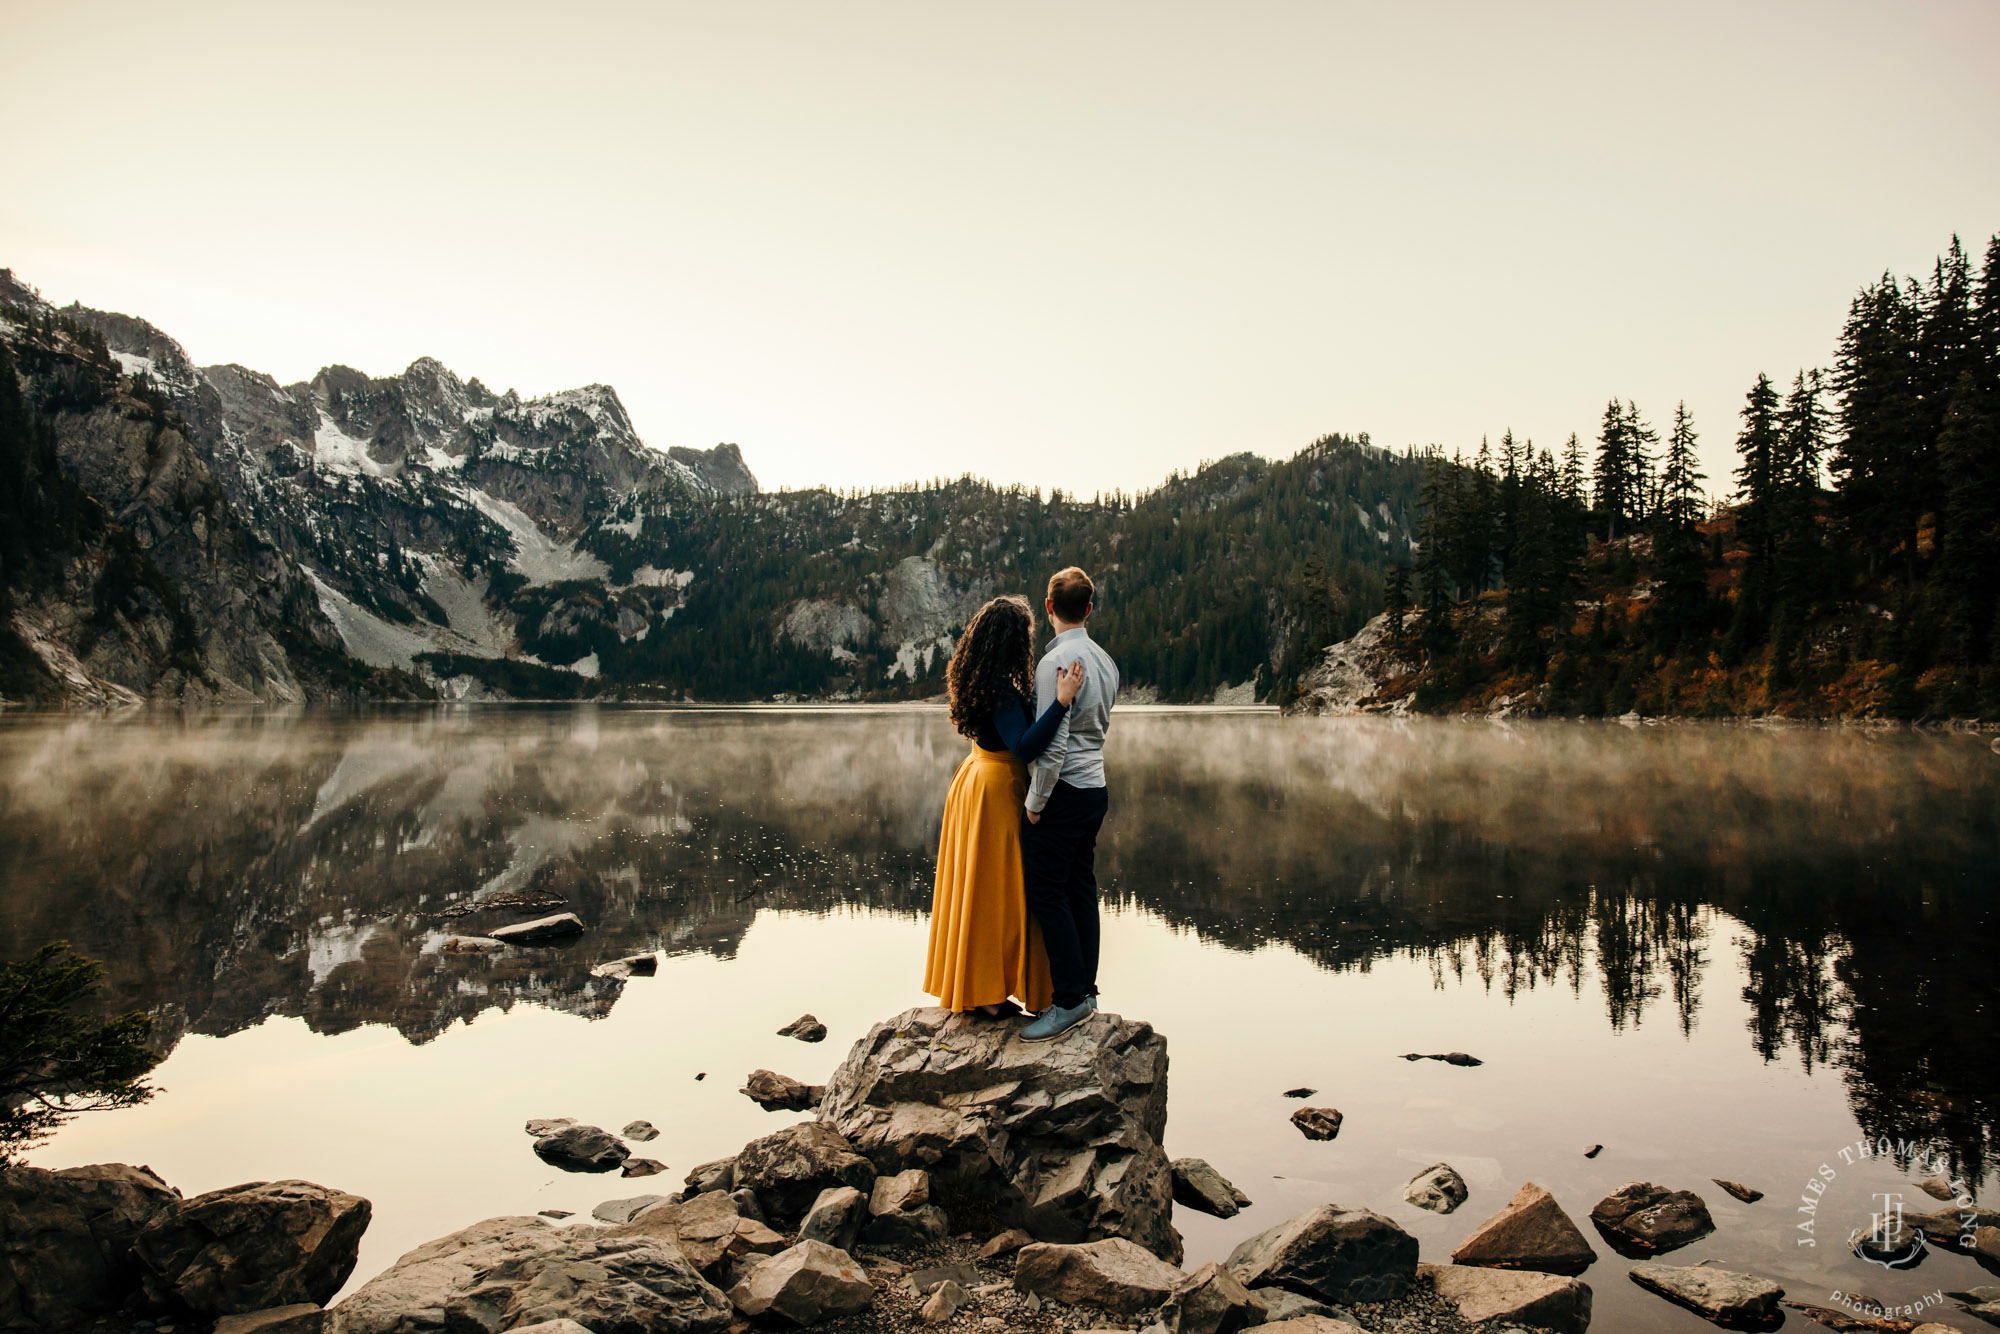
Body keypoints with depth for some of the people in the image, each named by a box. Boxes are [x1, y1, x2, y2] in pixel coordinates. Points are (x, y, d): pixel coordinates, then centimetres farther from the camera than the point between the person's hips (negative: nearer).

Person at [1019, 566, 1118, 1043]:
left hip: (1064, 792, -9)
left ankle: (1069, 999, -1)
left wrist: (1035, 802, -13)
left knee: (1047, 893, -3)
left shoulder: (1056, 663, -18)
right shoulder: (1106, 660, 10)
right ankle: (1085, 989, 18)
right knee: (1081, 890, 12)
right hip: (1096, 788, 9)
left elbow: (1053, 743, -22)